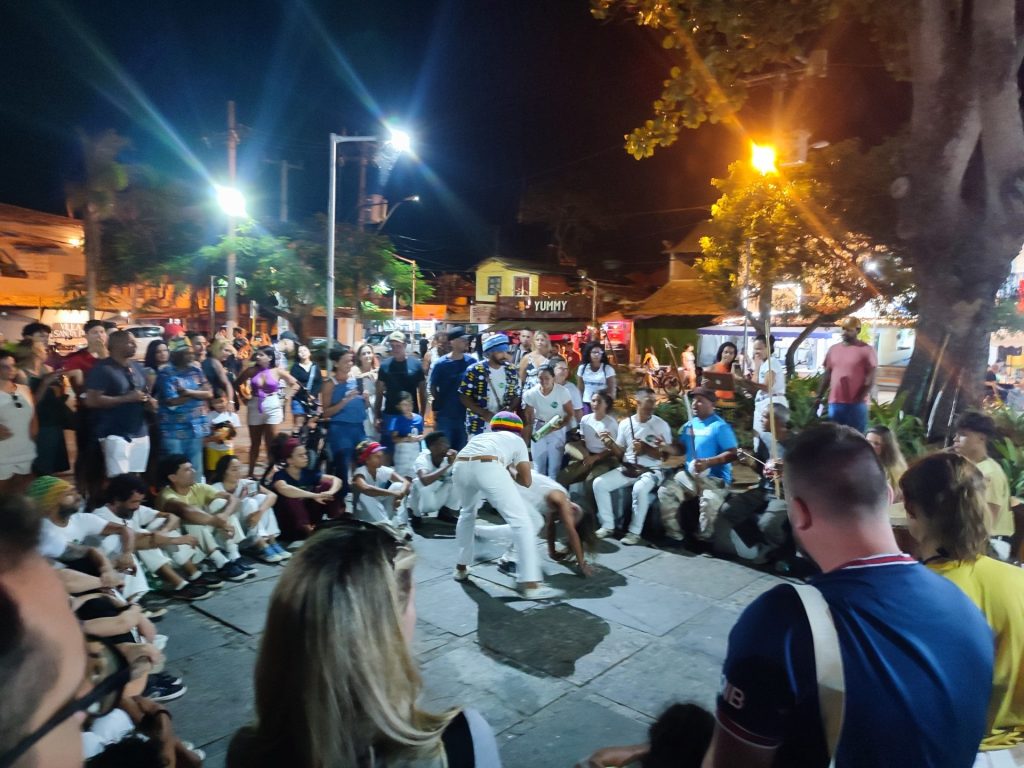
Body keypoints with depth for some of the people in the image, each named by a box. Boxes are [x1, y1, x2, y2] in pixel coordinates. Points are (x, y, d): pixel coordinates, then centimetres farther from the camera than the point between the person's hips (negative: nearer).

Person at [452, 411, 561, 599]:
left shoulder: (480, 436, 40)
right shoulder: (516, 440, 30)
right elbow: (526, 481, 22)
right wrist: (510, 470, 41)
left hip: (460, 467, 5)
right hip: (487, 467, -5)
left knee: (467, 513, 34)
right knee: (522, 521, 3)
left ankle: (461, 567, 41)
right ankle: (530, 585, -3)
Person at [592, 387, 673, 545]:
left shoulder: (661, 425, -5)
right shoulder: (625, 423, 5)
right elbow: (620, 454, 10)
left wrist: (645, 449, -21)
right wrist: (611, 444, -11)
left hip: (651, 471, -4)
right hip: (627, 468, 4)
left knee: (639, 489, -37)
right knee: (599, 483, -15)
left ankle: (635, 532, -19)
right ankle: (608, 525, -1)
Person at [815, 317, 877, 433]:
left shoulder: (867, 350, -3)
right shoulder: (833, 349, 12)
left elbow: (870, 378, -7)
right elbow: (827, 375, 15)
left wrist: (859, 399, -15)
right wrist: (819, 397, 10)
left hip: (856, 404, -5)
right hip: (834, 403, 5)